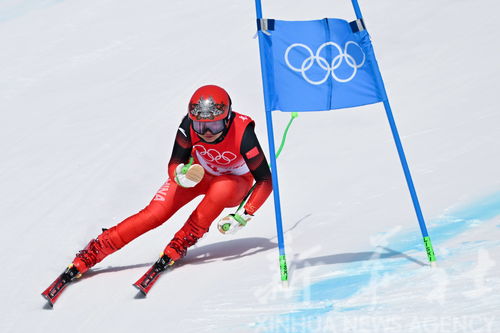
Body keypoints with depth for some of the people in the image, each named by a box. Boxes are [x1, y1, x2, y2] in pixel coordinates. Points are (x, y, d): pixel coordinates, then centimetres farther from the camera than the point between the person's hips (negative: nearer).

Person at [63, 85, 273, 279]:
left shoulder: (242, 132, -34)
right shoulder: (189, 124, -28)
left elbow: (265, 180, -27)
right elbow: (173, 166, -21)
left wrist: (243, 217, -34)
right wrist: (181, 174, -45)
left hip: (235, 181, -1)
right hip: (198, 172, 1)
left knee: (222, 188, -38)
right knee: (156, 213, -19)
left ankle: (180, 245, -19)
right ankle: (94, 252, -8)